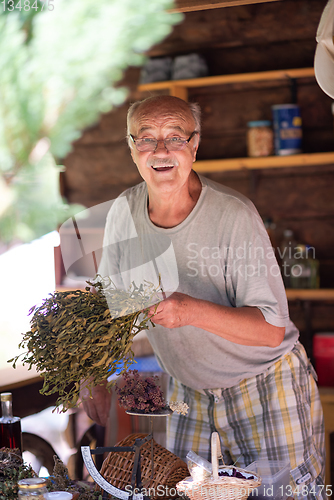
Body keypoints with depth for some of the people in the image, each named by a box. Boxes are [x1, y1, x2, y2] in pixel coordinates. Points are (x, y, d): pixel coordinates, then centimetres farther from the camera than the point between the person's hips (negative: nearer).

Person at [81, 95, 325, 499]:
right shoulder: (124, 211, -6)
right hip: (189, 391, 5)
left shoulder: (233, 215, -23)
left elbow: (272, 329, -24)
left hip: (265, 386, -4)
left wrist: (193, 311, -38)